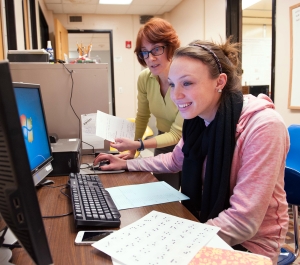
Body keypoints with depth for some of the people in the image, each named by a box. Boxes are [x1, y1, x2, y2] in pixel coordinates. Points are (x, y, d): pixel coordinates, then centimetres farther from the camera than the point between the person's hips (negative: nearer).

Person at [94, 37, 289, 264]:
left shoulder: (263, 126, -26)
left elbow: (243, 222, -26)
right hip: (206, 222, 5)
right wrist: (127, 164, 8)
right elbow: (176, 161, 14)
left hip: (249, 242, -5)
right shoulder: (200, 118, -5)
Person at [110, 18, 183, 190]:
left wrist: (138, 145, -36)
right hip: (164, 144, 4)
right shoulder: (145, 78, -11)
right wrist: (132, 150, 4)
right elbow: (142, 117, 4)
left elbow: (177, 134, -26)